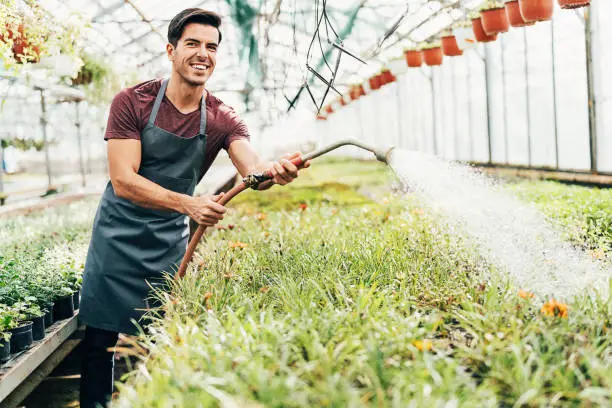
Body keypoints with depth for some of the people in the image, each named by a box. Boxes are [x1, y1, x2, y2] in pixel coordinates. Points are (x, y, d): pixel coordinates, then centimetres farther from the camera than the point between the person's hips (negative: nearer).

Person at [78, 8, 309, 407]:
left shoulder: (222, 120, -5)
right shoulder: (132, 102, -13)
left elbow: (252, 168, -23)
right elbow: (123, 180, -22)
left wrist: (275, 170, -48)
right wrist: (189, 204, -36)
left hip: (171, 241, 2)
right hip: (118, 236, -2)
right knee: (101, 340, 5)